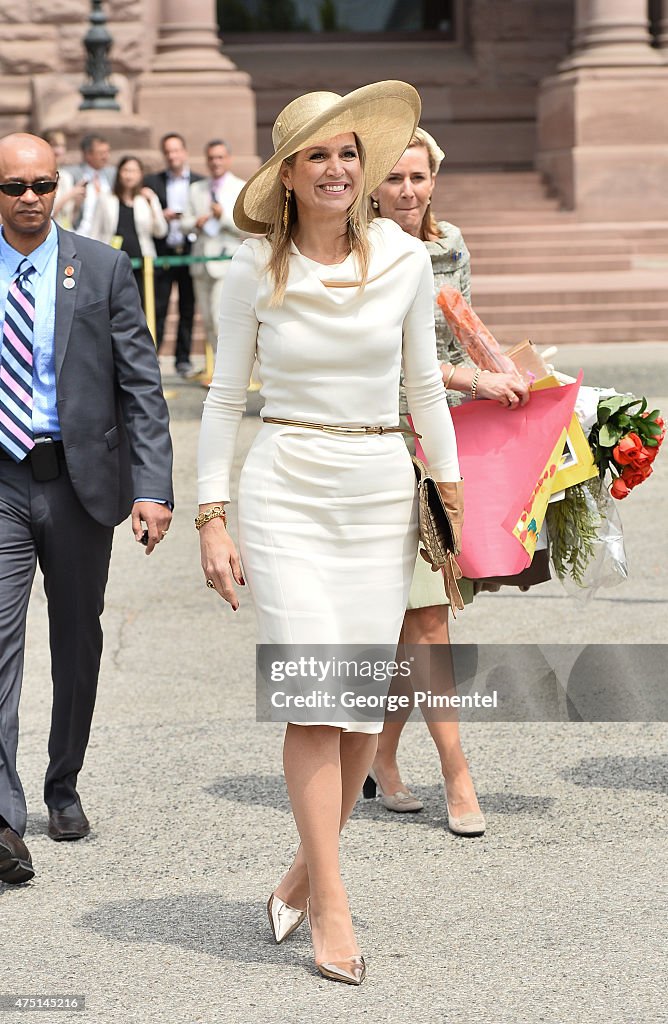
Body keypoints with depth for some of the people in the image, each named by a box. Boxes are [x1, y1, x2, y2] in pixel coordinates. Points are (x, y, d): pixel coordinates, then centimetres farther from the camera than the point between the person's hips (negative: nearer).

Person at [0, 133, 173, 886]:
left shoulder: (102, 270, 1)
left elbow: (141, 386, -1)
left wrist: (152, 488, -10)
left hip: (78, 480, 1)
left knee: (77, 642, 12)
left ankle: (63, 787, 31)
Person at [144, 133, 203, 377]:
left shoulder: (200, 182, 10)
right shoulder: (152, 181, 9)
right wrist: (160, 216, -12)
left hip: (190, 252, 1)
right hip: (162, 253, -1)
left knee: (188, 309, 3)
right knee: (157, 309, -4)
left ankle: (183, 359, 9)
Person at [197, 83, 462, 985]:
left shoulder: (405, 260, 2)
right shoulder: (255, 270, -2)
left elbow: (424, 386, 12)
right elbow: (225, 398, 4)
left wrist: (454, 496, 14)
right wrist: (213, 518, -1)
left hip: (381, 493, 2)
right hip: (286, 492, -2)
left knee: (365, 703, 2)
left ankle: (305, 875, 21)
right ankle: (333, 909, -5)